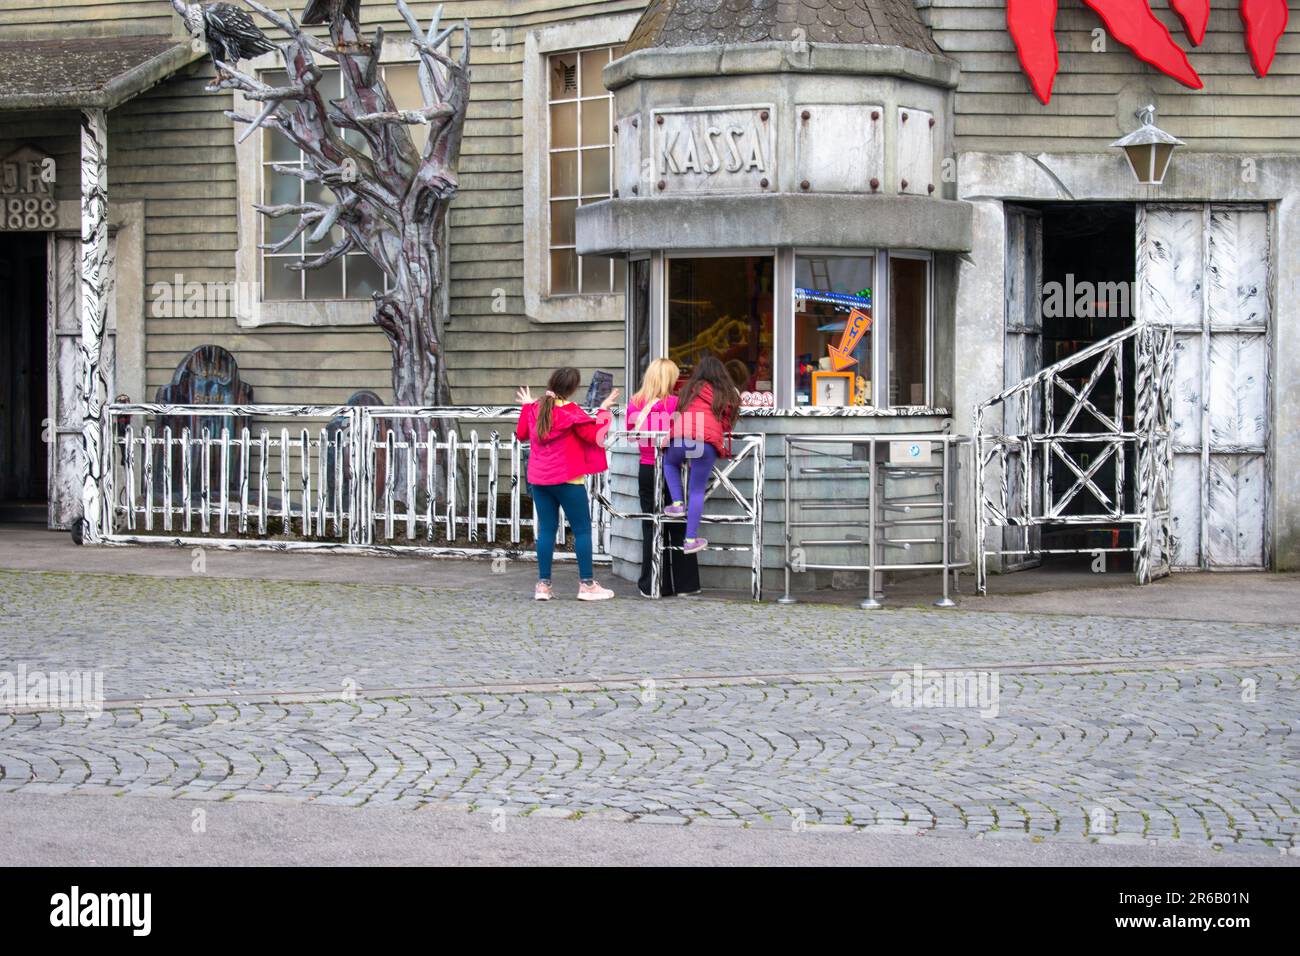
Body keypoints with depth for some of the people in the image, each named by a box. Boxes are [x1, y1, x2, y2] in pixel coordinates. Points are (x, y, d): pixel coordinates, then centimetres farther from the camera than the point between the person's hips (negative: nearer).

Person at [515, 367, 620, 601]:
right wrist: (603, 411, -2)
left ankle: (543, 584, 7)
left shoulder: (535, 409, 5)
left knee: (546, 529, 9)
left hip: (538, 479, 6)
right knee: (582, 529, 2)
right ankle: (587, 584, 0)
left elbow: (521, 434, 20)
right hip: (566, 479, -6)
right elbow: (595, 435, -14)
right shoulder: (570, 412, -13)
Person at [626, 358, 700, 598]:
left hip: (646, 470, 3)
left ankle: (652, 585, 7)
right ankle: (684, 583, 11)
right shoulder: (674, 403, -13)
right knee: (678, 528, 7)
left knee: (651, 527, 7)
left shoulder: (635, 403, 0)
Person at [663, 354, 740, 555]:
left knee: (669, 462, 33)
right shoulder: (727, 395, 18)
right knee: (697, 491, 7)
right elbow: (727, 424, 16)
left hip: (681, 438, 0)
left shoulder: (691, 389, 18)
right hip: (707, 442, 0)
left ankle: (677, 503, 17)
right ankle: (690, 539, 3)